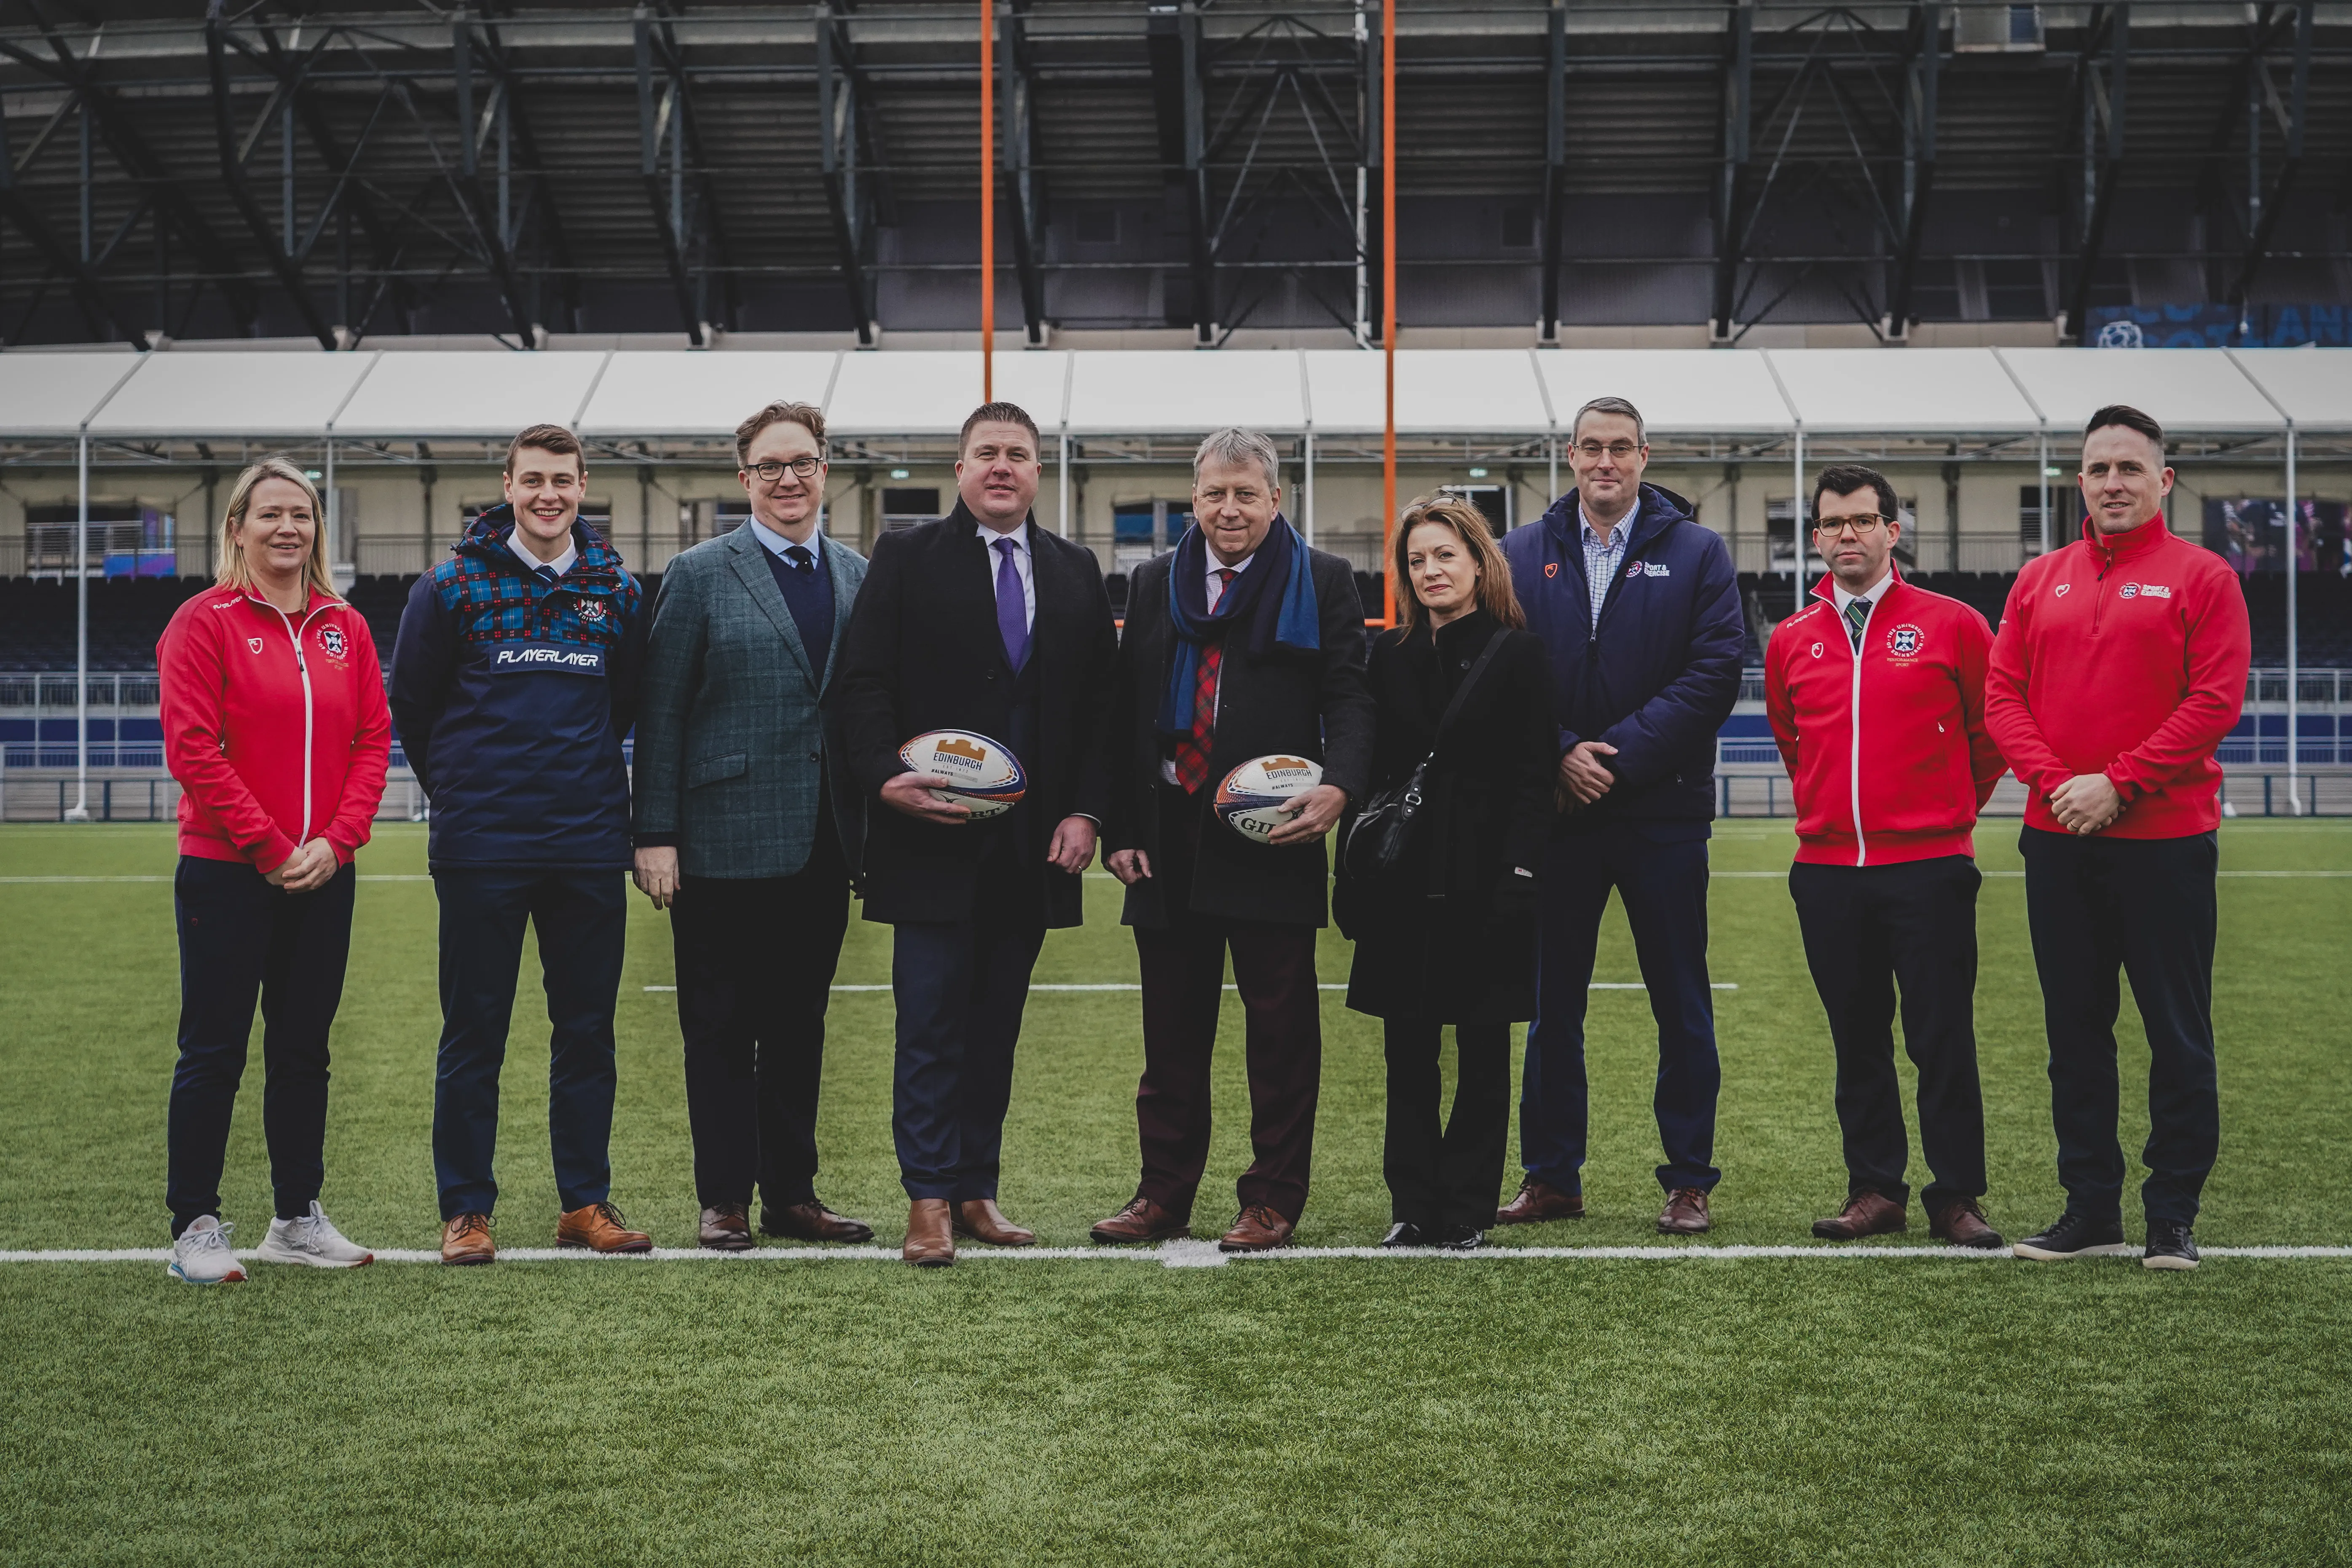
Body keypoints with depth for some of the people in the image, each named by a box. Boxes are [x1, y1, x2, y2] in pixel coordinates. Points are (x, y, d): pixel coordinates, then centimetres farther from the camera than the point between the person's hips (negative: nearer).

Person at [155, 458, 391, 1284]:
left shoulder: (345, 627, 9)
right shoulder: (204, 621, -5)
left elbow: (373, 740, 7)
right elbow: (193, 748, -12)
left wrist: (336, 841, -6)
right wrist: (270, 846, -14)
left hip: (324, 876, 5)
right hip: (227, 874, -4)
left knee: (304, 1050, 11)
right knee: (214, 1050, 1)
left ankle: (299, 1218, 21)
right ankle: (195, 1226, 10)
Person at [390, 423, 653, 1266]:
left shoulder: (619, 590, 6)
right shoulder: (453, 586, -2)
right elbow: (411, 705, 7)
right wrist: (460, 790, 10)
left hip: (591, 843, 3)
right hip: (481, 848, -2)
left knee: (588, 1029, 7)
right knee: (475, 1032, 3)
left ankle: (587, 1201, 17)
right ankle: (465, 1209, 11)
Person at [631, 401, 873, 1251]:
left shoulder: (859, 576, 10)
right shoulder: (699, 575, -2)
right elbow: (659, 713, -4)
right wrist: (656, 833, -10)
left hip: (821, 845, 4)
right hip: (725, 844, -4)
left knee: (801, 1022, 12)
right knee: (720, 1027, 4)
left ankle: (791, 1193, 21)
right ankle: (724, 1200, 12)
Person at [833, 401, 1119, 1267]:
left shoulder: (1076, 572, 12)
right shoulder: (906, 557, 3)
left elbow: (1101, 703, 10)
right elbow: (861, 684, -3)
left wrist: (1086, 812, -1)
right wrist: (885, 778, -17)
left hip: (1035, 846, 4)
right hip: (933, 836, -3)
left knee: (997, 1030, 10)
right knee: (931, 1027, -3)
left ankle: (977, 1190, 18)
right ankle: (929, 1201, 3)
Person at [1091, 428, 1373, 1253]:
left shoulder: (1323, 583, 3)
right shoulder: (1153, 584, 13)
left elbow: (1349, 698, -3)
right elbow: (1126, 713, 11)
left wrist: (1337, 787, -21)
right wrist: (1121, 830, 3)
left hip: (1272, 840, -3)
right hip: (1168, 843, 3)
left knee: (1281, 1028, 3)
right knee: (1172, 1030, 10)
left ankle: (1273, 1199, 12)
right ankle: (1164, 1192, 19)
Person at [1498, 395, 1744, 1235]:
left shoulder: (1695, 552, 3)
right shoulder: (1521, 556, 9)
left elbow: (1714, 672, -6)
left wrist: (1620, 754, -13)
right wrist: (1560, 755, -11)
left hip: (1663, 811, -2)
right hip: (1557, 811, 2)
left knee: (1682, 1005, 4)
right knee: (1551, 1002, 7)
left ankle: (1689, 1181, 13)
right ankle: (1552, 1176, 17)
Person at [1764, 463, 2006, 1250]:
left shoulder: (1950, 625, 0)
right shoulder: (1791, 641, 10)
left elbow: (1994, 727, 9)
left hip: (1929, 868, -3)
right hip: (1828, 869, 3)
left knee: (1942, 1039, -2)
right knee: (1858, 1041, 8)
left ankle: (1956, 1198, 7)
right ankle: (1875, 1189, 17)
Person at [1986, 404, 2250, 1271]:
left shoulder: (2201, 577, -1)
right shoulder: (2039, 581, 12)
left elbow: (2216, 699, -10)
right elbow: (2002, 696, 7)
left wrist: (2118, 783, -16)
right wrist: (2051, 781, -9)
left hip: (2164, 838, -4)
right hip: (2058, 841, 4)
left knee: (2178, 1033, 1)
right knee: (2074, 1028, 9)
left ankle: (2173, 1216, 10)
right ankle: (2091, 1207, 18)